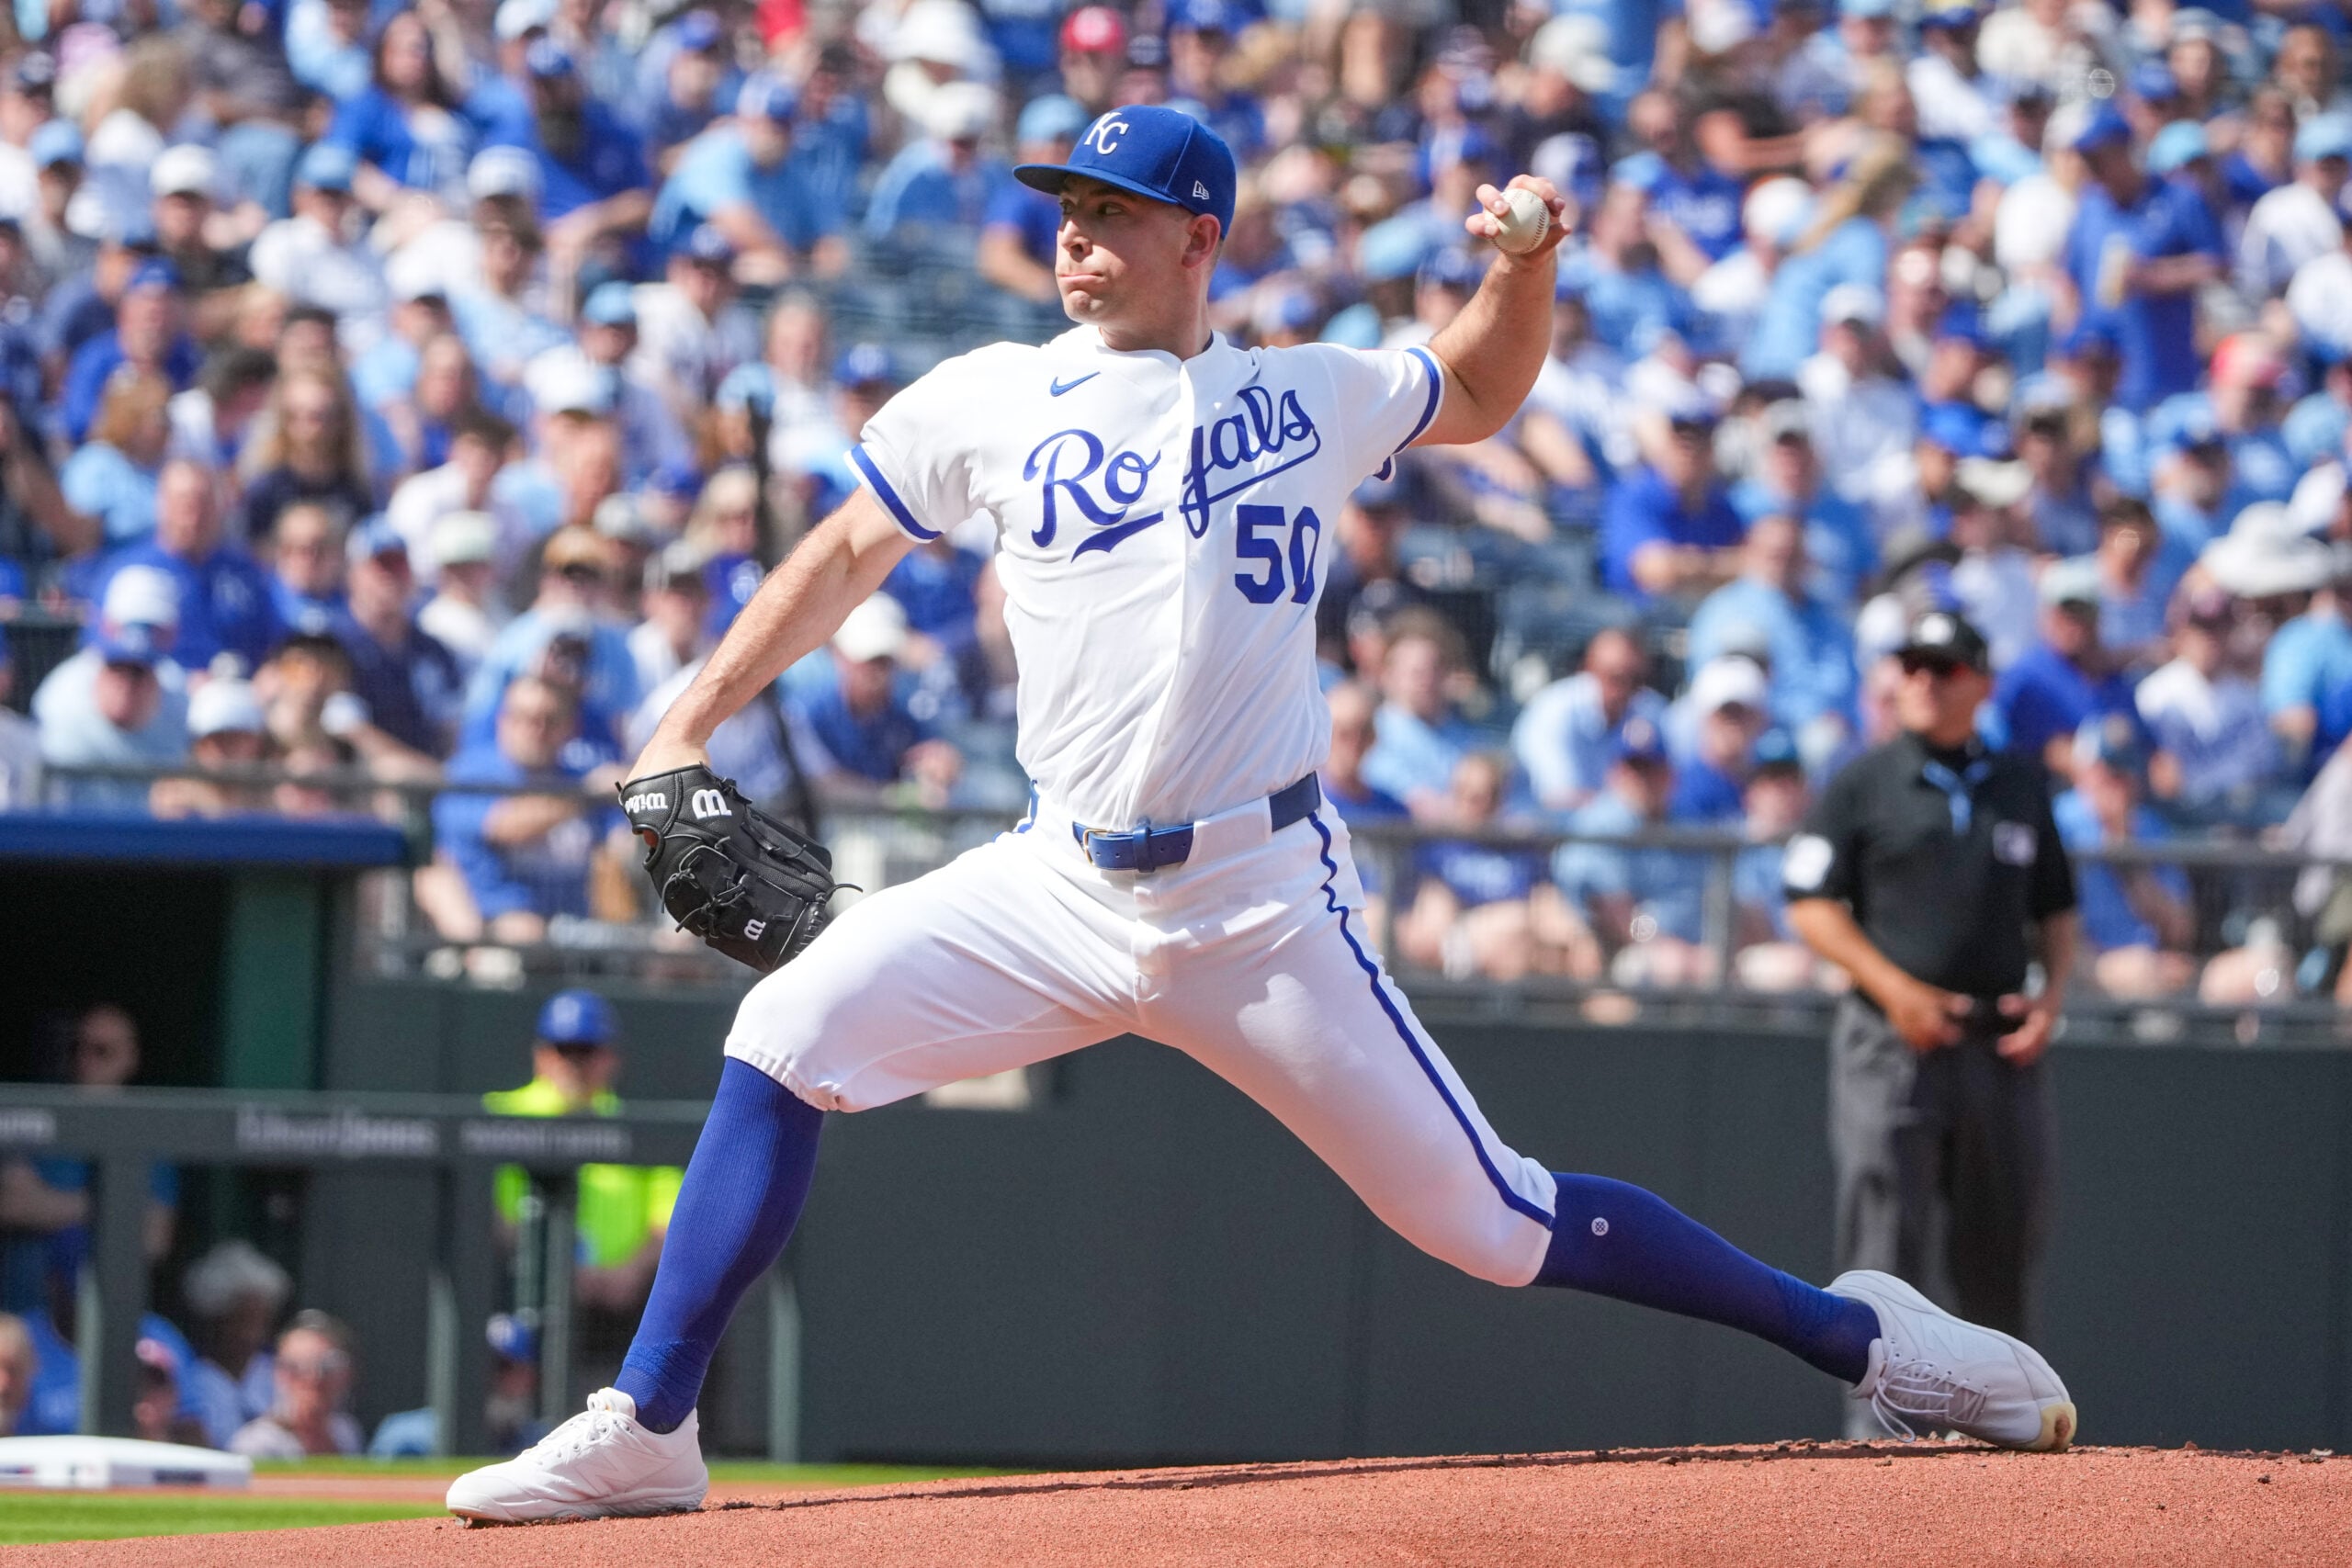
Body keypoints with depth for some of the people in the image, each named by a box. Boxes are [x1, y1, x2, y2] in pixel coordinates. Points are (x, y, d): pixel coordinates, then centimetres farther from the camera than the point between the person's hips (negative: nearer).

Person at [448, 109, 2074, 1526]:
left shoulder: (1309, 398, 6)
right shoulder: (991, 401, 7)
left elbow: (1481, 393, 25)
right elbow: (844, 557, 17)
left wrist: (1529, 261, 4)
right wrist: (690, 726, 10)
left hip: (1265, 912, -2)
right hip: (1065, 889, 2)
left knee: (1493, 1224, -4)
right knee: (790, 1035, -14)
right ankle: (645, 1431, -9)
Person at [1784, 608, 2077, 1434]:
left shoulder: (2021, 785, 14)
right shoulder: (1864, 784, 3)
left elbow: (2057, 910, 20)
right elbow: (1811, 906, -1)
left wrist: (2052, 994, 1)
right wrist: (1895, 988, -13)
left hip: (2002, 1047, 3)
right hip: (1891, 1046, -3)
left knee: (2003, 1256, 7)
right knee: (1882, 1244, -10)